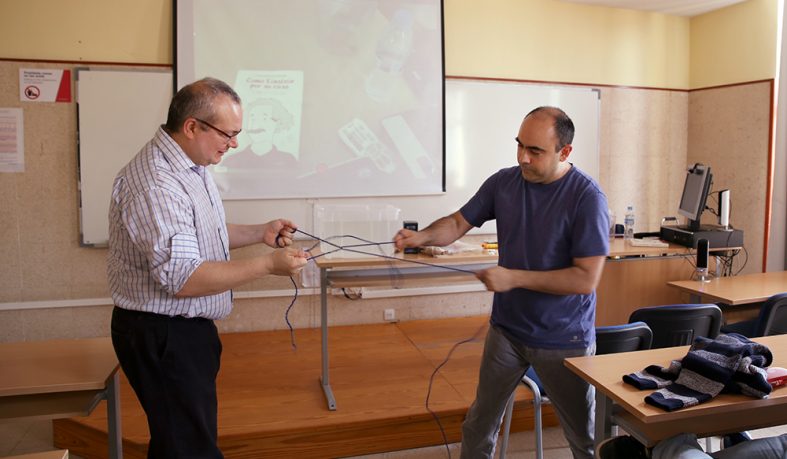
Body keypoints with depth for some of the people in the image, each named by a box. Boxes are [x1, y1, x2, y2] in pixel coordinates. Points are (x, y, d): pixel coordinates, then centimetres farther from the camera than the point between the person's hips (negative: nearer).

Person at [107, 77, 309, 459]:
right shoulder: (156, 184, -25)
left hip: (186, 327, 10)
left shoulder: (191, 166, 8)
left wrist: (260, 233, 6)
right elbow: (182, 279, -29)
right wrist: (267, 265, -25)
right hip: (163, 335, -10)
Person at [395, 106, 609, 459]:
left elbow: (587, 278, -21)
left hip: (564, 340, -4)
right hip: (506, 329, 4)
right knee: (478, 427, 16)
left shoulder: (587, 197, -17)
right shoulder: (503, 182, -3)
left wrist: (514, 277, -23)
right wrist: (423, 236, -16)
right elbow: (458, 223, 4)